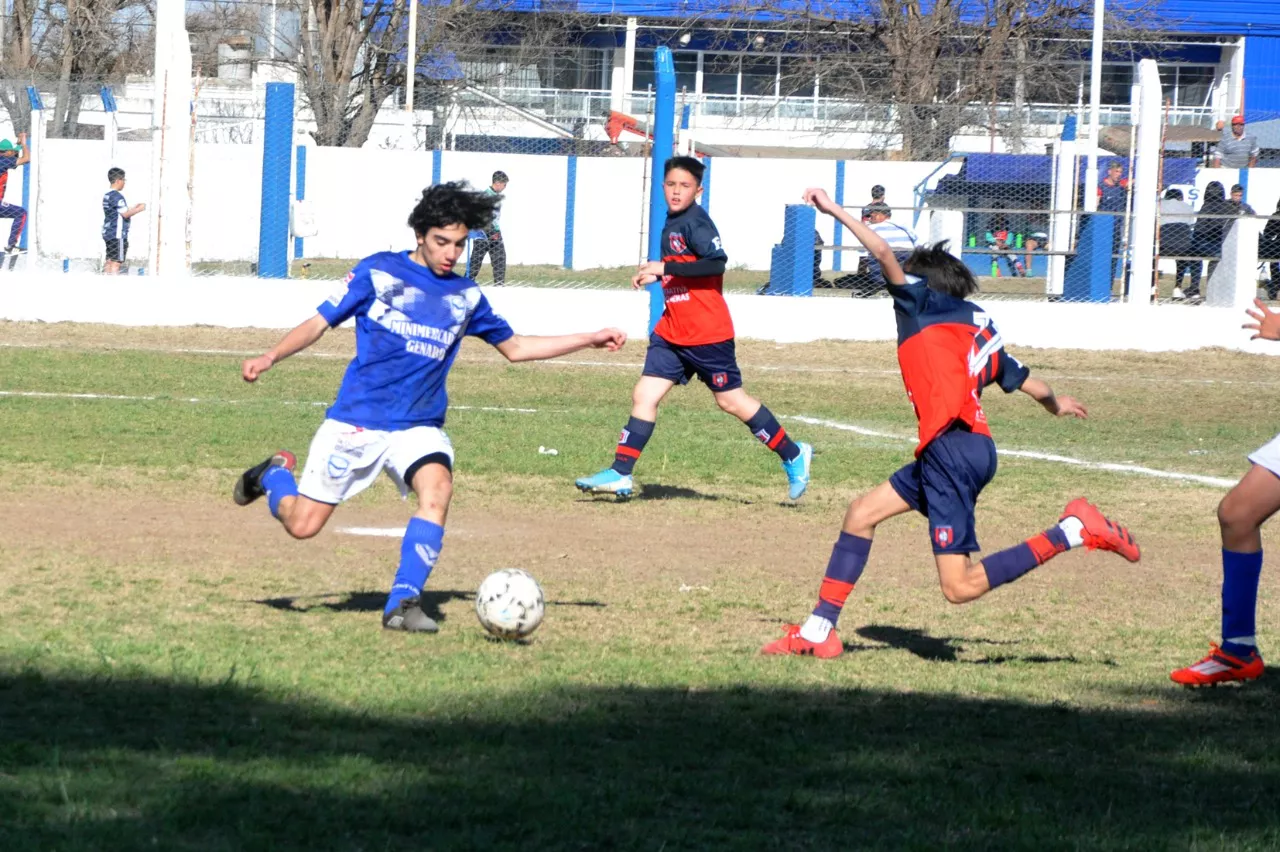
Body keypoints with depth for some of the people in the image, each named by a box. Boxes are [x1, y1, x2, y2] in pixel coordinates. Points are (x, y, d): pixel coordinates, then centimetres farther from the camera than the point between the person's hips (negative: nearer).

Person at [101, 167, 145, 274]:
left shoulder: (107, 195, 14)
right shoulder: (117, 196, -15)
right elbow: (125, 214, -18)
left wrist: (133, 208, 19)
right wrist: (139, 209, -6)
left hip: (108, 233, 9)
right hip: (118, 234, -9)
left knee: (110, 261, 10)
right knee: (116, 262, -8)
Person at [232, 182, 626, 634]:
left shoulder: (465, 296, 9)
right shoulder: (379, 272, -2)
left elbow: (515, 347, 20)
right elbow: (319, 322, -2)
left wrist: (589, 340, 15)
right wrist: (270, 356, -17)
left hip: (419, 427, 3)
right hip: (355, 421, -3)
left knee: (437, 488, -29)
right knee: (303, 525, -3)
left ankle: (403, 603, -24)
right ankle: (275, 474, 32)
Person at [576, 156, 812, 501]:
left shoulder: (695, 222, -15)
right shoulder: (672, 222, 13)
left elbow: (717, 262, -29)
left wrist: (666, 268, -30)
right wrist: (655, 274, 14)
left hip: (706, 333, -8)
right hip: (672, 331, 9)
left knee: (730, 400, 2)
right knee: (644, 395, 0)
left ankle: (793, 455, 17)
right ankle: (620, 475, 0)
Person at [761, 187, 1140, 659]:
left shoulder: (926, 306, 3)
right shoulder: (978, 324, 21)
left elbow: (885, 254, -9)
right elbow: (1018, 377, 32)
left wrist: (834, 210, -1)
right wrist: (1055, 403, 52)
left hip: (952, 449, -10)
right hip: (973, 446, 10)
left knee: (961, 587, -12)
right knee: (862, 513, 17)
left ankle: (1072, 532, -12)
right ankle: (819, 631, 19)